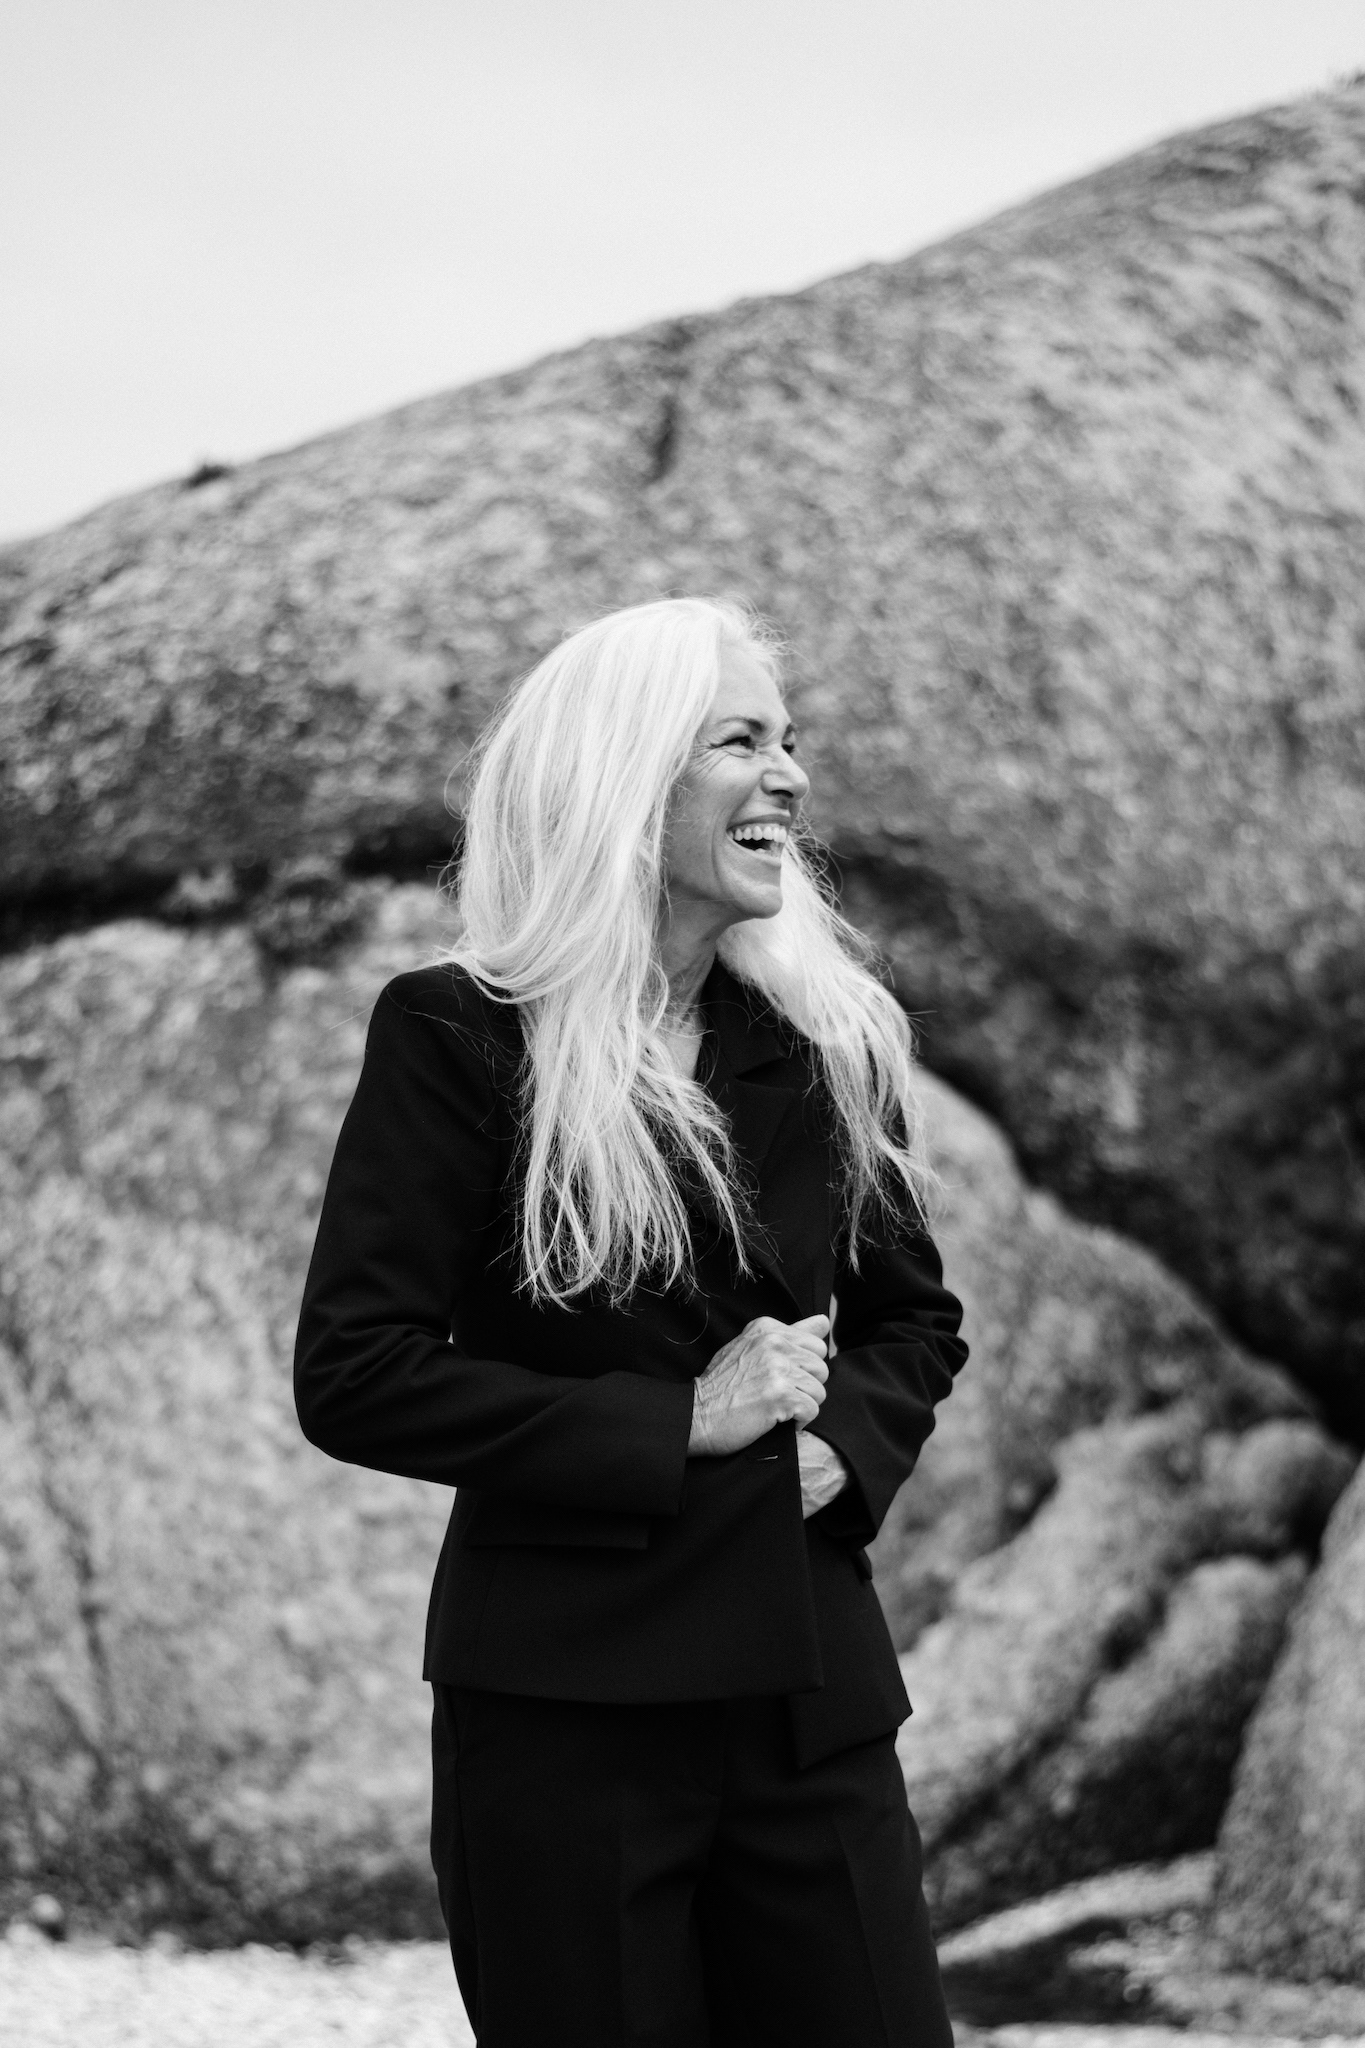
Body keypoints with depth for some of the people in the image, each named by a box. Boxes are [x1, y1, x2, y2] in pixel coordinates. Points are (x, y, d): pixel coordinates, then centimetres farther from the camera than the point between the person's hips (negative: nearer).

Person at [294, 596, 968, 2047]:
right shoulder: (458, 1036, -6)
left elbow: (915, 1318, 21)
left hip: (812, 1692, 5)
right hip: (563, 1698, -4)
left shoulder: (829, 1041, 9)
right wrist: (672, 1426, -14)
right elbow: (352, 1375, -11)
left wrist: (849, 1444, -2)